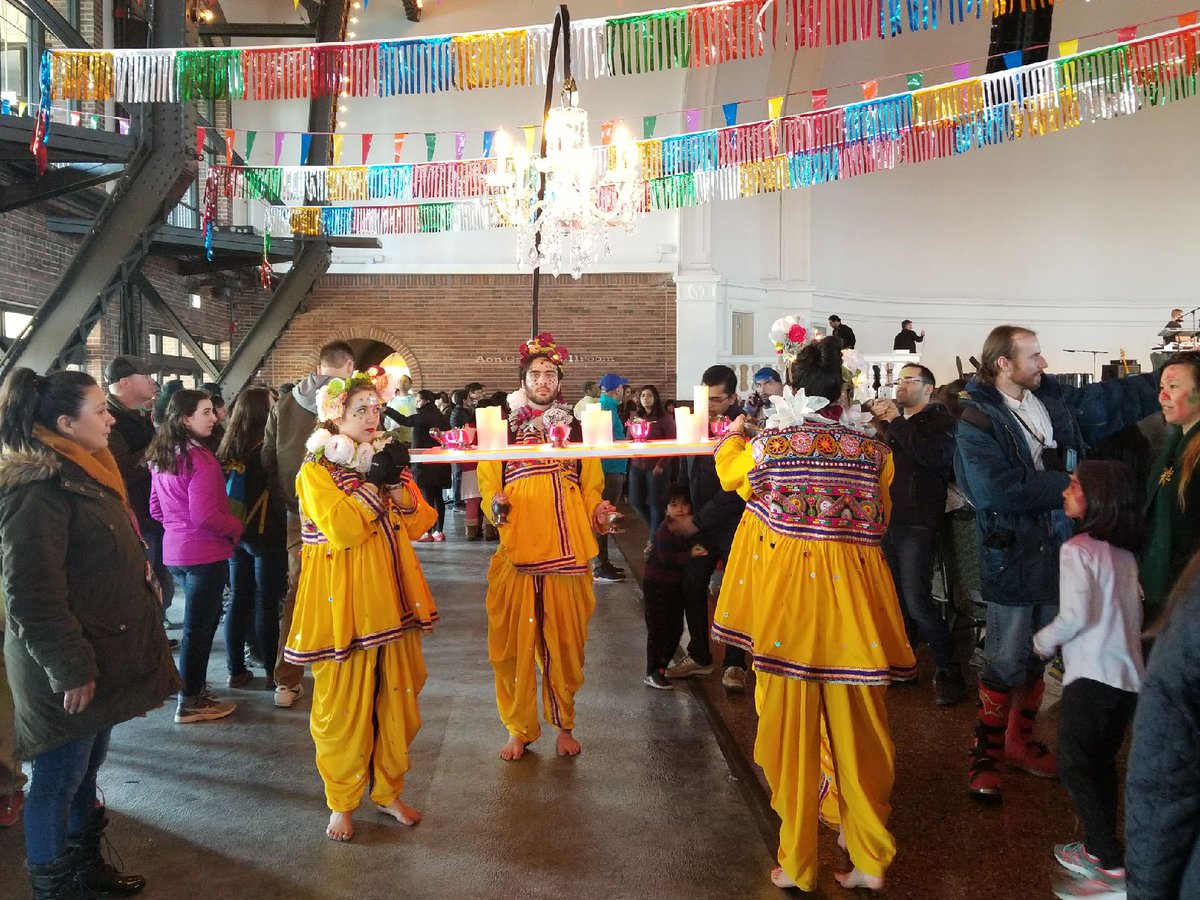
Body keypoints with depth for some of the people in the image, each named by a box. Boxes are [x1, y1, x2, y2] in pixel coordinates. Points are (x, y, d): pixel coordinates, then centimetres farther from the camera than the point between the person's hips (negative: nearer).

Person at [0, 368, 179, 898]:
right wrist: (70, 670, -21)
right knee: (58, 779, 6)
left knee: (87, 768, 21)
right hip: (68, 672, -9)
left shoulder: (85, 474, 10)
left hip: (101, 655, 9)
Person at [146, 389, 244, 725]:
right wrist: (237, 527, -7)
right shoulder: (200, 459, -19)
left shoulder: (161, 457, 8)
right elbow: (206, 515, -22)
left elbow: (156, 508, 16)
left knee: (199, 621, 21)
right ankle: (190, 703, 13)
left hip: (175, 549, 9)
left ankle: (194, 688, 31)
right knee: (199, 626, 3)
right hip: (204, 552, -9)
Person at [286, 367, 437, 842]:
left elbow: (418, 523, 6)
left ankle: (387, 790, 28)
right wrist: (374, 482, -18)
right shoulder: (316, 469, -5)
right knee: (343, 704, 4)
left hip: (390, 598, 5)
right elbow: (338, 529, -20)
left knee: (397, 697, 11)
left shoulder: (388, 459, 12)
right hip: (343, 602, -5)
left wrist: (396, 484, -10)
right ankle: (342, 801, 22)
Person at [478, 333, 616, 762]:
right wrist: (494, 505, -14)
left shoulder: (577, 428, 12)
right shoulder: (502, 428, 8)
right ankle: (519, 730, 18)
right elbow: (488, 484, 7)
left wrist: (598, 511, -8)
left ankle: (565, 725, 25)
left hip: (567, 552, 1)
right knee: (514, 645, 2)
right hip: (517, 552, -1)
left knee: (564, 643, 7)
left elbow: (591, 485, 11)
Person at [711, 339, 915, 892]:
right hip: (852, 593, 2)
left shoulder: (768, 445, -4)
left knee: (791, 726, 10)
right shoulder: (872, 451, 2)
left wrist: (732, 436, 36)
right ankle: (869, 861, 25)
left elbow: (729, 473, 17)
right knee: (856, 728, 14)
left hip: (786, 593, -2)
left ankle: (797, 866, 22)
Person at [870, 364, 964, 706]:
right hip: (887, 520, 6)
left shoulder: (942, 421, -1)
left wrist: (896, 423, -14)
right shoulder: (893, 421, 19)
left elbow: (935, 456, -21)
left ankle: (948, 670, 1)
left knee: (916, 601, -12)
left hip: (917, 523, -6)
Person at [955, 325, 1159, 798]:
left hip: (1059, 553, 7)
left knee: (1038, 656, 18)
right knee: (1006, 663, 2)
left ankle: (1019, 741, 35)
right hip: (1013, 560, -7)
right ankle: (986, 754, 18)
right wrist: (1069, 485, -17)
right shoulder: (977, 422, -16)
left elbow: (1117, 398, 11)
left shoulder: (1057, 399, 4)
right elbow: (1002, 490, -25)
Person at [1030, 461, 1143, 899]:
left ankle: (1111, 863, -4)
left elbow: (1075, 615, -18)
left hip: (1092, 676, -8)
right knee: (1102, 763, 17)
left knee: (1073, 766, -2)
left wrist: (1043, 641, -2)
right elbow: (1134, 615, 16)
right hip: (1130, 674, 8)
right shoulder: (1125, 553, 11)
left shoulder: (1077, 549, -12)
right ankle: (1100, 848, 25)